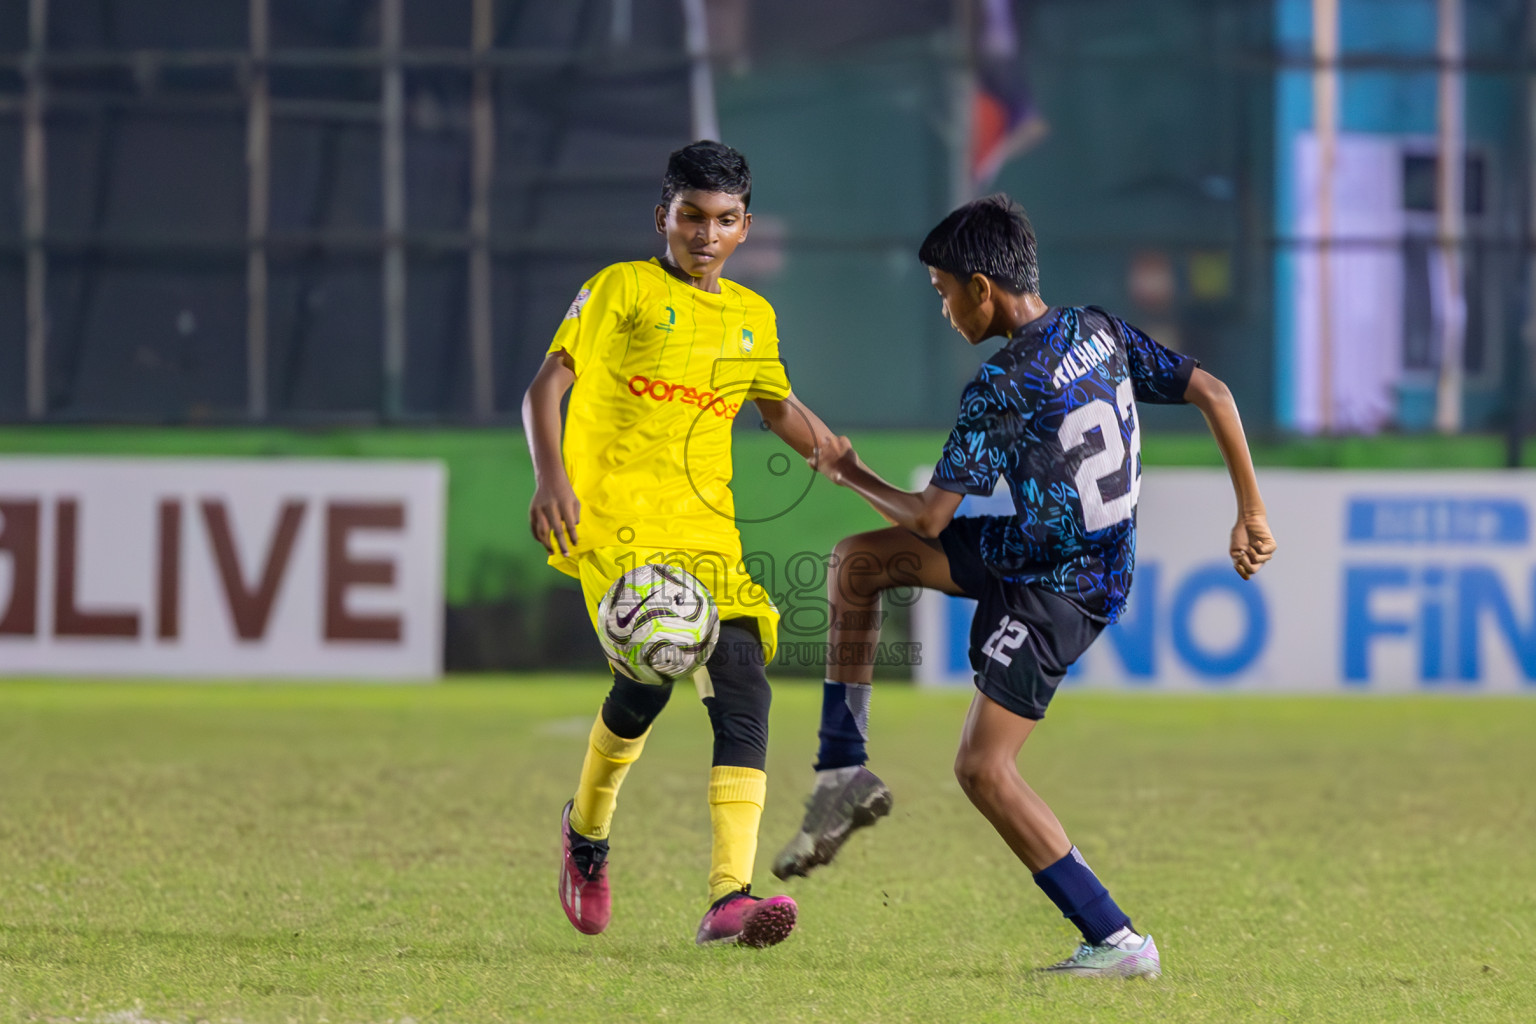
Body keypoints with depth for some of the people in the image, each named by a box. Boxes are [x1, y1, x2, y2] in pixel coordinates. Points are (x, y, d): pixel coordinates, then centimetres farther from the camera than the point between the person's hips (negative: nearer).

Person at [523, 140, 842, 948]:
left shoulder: (752, 317, 17)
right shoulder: (624, 289, 2)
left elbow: (779, 409, 32)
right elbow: (548, 385, -2)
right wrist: (550, 477, -19)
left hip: (706, 524, 5)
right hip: (614, 513, -5)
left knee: (742, 694, -11)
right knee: (651, 669, -24)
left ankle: (730, 898, -18)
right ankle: (587, 829, 5)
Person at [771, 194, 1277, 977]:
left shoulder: (1000, 389, -24)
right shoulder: (1099, 331, -2)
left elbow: (929, 516, -19)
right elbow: (1212, 393, -2)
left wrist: (852, 477, 1)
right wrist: (1250, 514, 4)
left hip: (1056, 588, -9)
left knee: (982, 768, -6)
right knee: (858, 561, 11)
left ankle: (1115, 942, -7)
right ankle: (843, 773, 14)